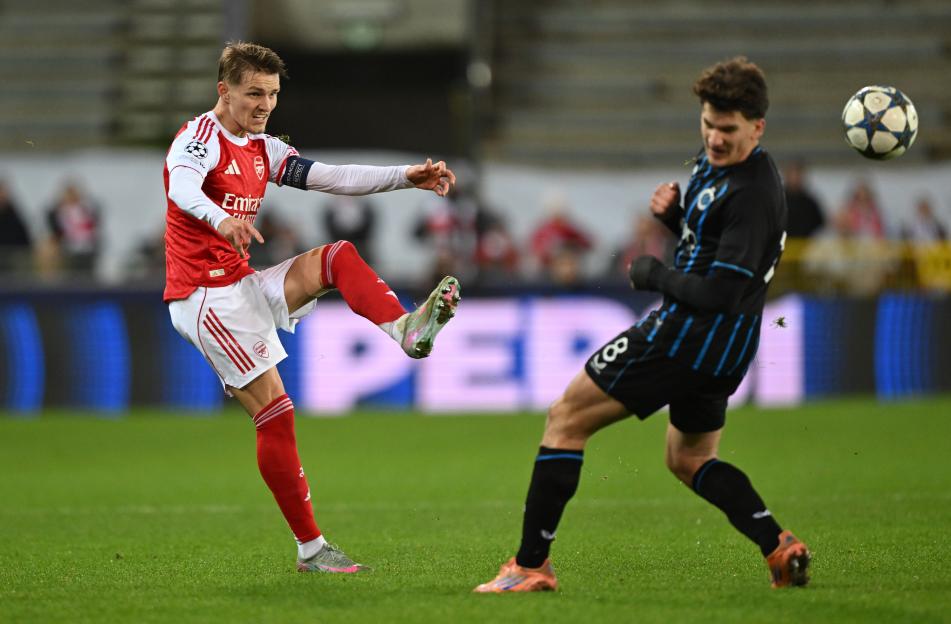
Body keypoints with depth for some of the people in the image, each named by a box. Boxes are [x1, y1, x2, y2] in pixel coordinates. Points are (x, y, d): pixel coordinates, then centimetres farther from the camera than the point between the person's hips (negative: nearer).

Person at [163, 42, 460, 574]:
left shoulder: (264, 150, 15)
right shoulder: (202, 136, -11)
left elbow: (335, 178, 13)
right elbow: (183, 184, -33)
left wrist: (408, 177, 1)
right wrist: (219, 219, -56)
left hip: (245, 286, 8)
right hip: (204, 296, -8)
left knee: (338, 257, -9)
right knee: (275, 410, -12)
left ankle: (408, 330, -35)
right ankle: (310, 549, -7)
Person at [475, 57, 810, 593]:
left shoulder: (751, 194, -22)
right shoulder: (718, 164, 9)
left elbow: (719, 293, -25)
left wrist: (653, 274, -11)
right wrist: (674, 213, 2)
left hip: (690, 330, -11)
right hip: (723, 348, 11)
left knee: (565, 419, -2)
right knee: (689, 460, 27)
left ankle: (532, 564, 0)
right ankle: (779, 546, 9)